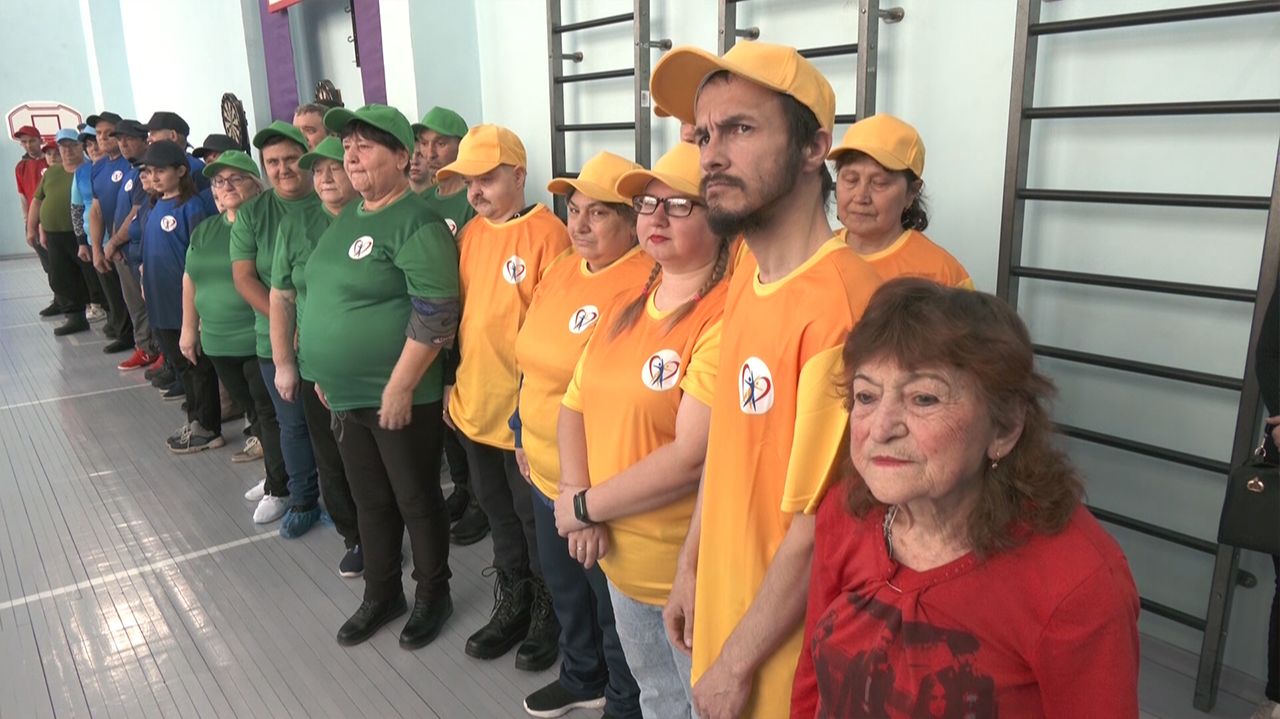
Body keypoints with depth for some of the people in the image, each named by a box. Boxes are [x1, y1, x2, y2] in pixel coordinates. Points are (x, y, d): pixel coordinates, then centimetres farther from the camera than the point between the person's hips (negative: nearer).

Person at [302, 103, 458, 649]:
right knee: (369, 501, 20)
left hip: (398, 398, -8)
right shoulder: (348, 218, 11)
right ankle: (381, 595, 37)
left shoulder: (415, 224, -17)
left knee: (417, 501, 9)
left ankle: (432, 597, 29)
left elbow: (436, 314, -23)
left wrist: (400, 387, -22)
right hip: (346, 396, 8)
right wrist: (324, 371, 18)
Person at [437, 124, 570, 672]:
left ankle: (547, 617, 29)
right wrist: (454, 381, 13)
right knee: (498, 513, 20)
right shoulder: (470, 233, 8)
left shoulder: (546, 233, -15)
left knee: (534, 520, 9)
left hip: (524, 413, -7)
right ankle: (511, 608, 39)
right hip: (474, 404, 7)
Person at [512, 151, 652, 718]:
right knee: (563, 585, 26)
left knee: (613, 603, 12)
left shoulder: (645, 284, -22)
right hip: (545, 472, 8)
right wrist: (522, 434, 17)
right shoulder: (561, 269, 6)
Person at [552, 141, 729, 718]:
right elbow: (577, 404, 9)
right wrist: (574, 492, -9)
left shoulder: (726, 316, -23)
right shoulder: (628, 304, 6)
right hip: (620, 557, 8)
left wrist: (586, 506, -14)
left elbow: (692, 458, -27)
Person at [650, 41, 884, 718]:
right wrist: (690, 568, 11)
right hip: (725, 602, 7)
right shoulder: (746, 276, -1)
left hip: (784, 656, -7)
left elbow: (820, 523, -24)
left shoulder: (837, 302, -27)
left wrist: (738, 663, -14)